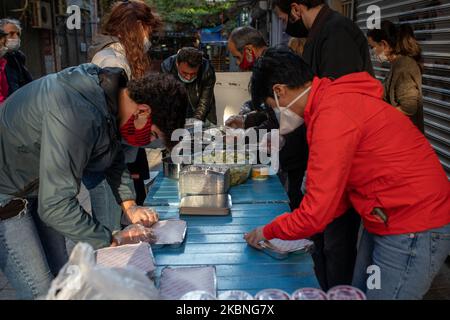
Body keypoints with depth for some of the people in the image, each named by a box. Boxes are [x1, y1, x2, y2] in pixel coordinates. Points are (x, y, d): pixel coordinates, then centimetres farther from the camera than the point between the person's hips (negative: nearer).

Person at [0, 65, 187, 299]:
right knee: (42, 292, -7)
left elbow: (113, 156, 10)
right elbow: (56, 205, -33)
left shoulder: (112, 94, -7)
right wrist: (111, 240, -21)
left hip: (39, 186, 8)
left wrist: (129, 206, 0)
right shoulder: (76, 115, -36)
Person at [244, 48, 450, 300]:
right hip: (386, 223, 9)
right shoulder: (336, 99, 7)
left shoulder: (333, 116, -24)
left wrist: (267, 232, -5)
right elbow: (338, 186, 12)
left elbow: (316, 212, -22)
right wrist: (300, 229, 7)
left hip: (413, 233, -9)